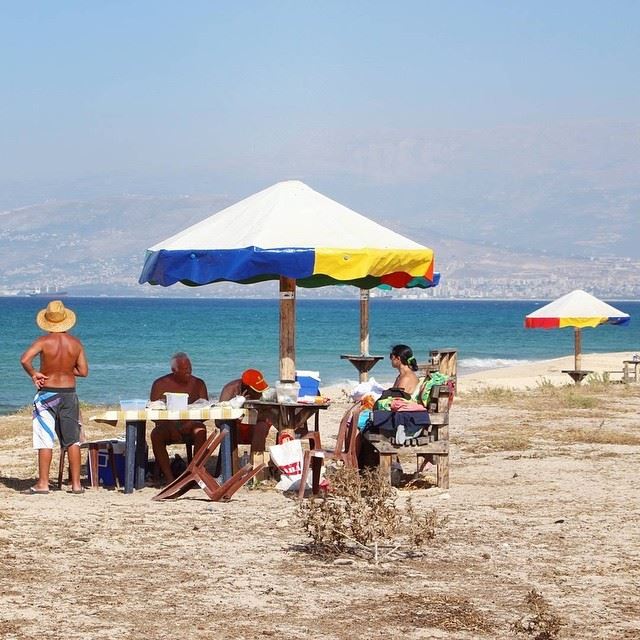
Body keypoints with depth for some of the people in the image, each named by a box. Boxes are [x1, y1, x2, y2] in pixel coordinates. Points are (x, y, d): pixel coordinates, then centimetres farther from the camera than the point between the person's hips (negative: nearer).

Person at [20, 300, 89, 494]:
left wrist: (34, 374, -5)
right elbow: (83, 371, 2)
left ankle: (43, 483, -1)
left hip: (47, 394, -3)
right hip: (69, 394, 3)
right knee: (72, 440, 7)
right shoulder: (75, 343, 0)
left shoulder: (44, 341, -10)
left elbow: (25, 359, -22)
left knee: (45, 440, 0)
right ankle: (76, 484, 7)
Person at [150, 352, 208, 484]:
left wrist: (190, 424, -20)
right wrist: (170, 428, -20)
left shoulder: (198, 383, 8)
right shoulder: (160, 384, 4)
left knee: (200, 430, -33)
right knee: (156, 434, -33)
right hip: (167, 426, -1)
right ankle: (169, 477, -38)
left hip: (190, 425, 1)